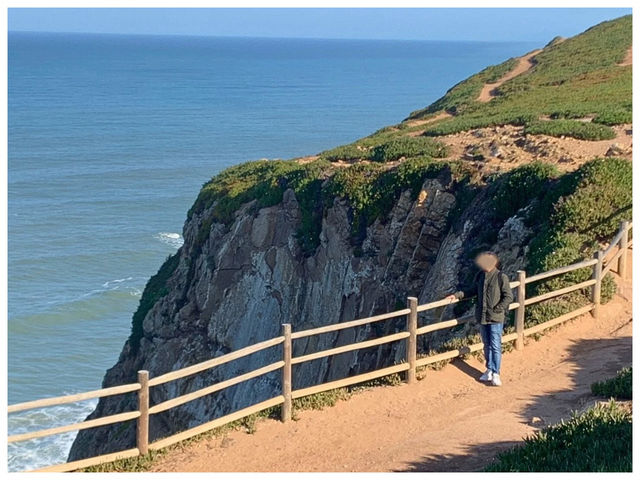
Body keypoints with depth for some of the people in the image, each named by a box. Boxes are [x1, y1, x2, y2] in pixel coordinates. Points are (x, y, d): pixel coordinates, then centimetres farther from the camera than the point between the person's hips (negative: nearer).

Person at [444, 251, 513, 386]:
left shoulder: (501, 277, -11)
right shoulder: (480, 276, 5)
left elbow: (509, 297, -9)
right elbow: (472, 291, 18)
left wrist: (497, 309, -14)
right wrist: (456, 295, 8)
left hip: (495, 318, -6)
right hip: (482, 317, 6)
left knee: (495, 346, -4)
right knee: (487, 345, 14)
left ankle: (496, 374, 1)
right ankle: (489, 370, 24)